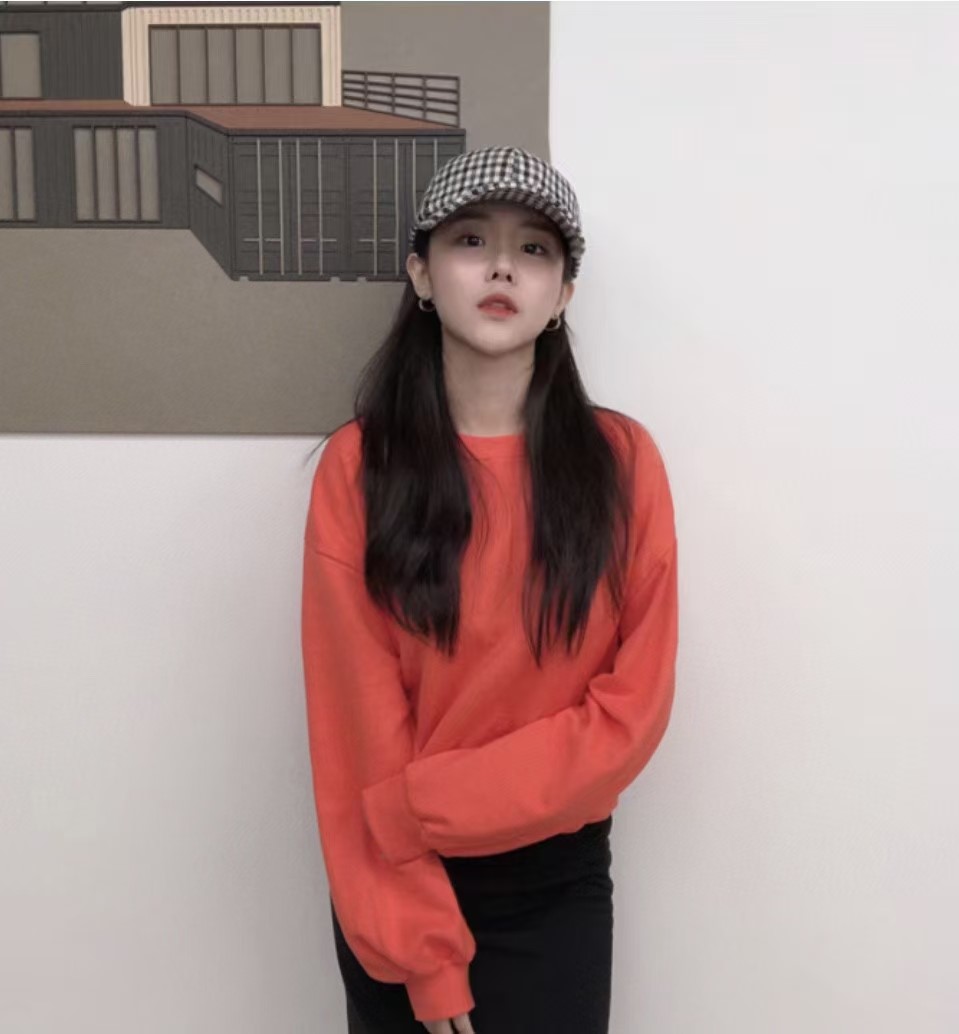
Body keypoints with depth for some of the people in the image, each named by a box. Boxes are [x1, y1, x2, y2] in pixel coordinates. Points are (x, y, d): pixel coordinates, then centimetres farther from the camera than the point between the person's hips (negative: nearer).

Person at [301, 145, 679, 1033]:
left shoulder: (621, 460, -6)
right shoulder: (358, 466, -9)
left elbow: (636, 703, -9)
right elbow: (357, 724, -11)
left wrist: (429, 802, -17)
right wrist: (421, 951, -13)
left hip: (558, 885, 1)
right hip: (400, 879, 0)